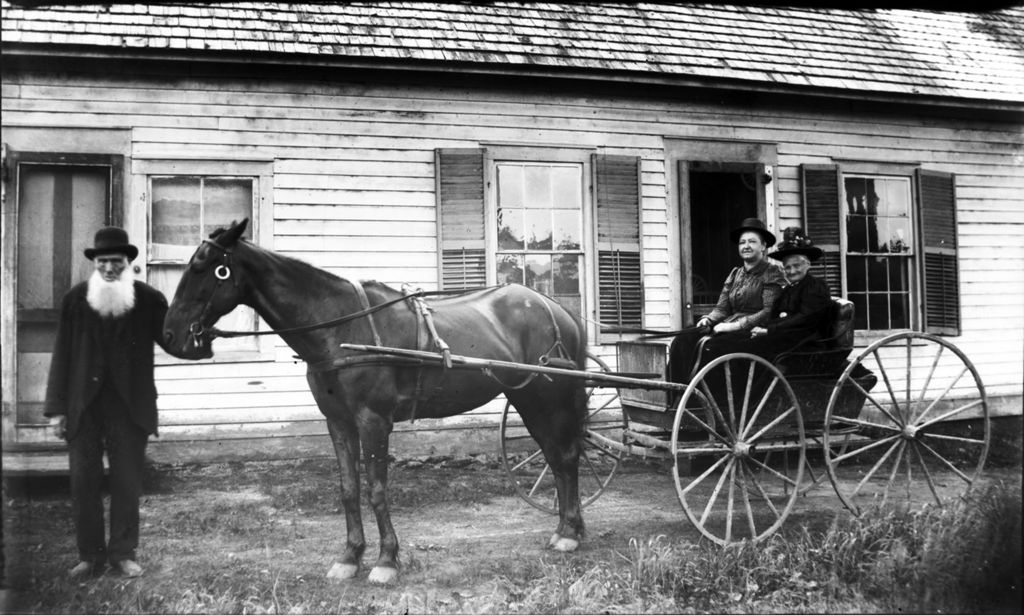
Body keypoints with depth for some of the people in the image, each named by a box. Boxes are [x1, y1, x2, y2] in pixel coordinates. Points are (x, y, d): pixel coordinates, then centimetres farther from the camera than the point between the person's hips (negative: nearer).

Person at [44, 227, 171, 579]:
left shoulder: (149, 299, -2)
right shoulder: (75, 299, 2)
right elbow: (62, 354, 4)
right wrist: (56, 408, 1)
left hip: (130, 404, -1)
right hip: (83, 404, 1)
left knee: (127, 480, 6)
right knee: (83, 480, 7)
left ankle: (123, 552, 19)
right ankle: (90, 555, 19)